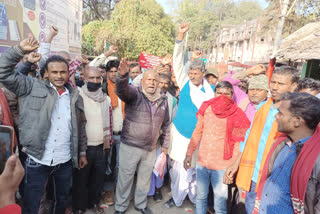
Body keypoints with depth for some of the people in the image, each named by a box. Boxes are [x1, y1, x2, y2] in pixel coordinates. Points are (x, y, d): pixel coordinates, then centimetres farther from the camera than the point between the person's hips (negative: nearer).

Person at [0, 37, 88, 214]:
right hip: (37, 161, -3)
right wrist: (20, 50, -22)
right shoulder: (33, 87, -4)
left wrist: (82, 152, 10)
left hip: (65, 161, 3)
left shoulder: (75, 97, 4)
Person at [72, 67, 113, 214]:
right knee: (81, 179, 13)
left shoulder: (106, 98, 5)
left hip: (101, 146, 5)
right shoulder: (78, 95, -9)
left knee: (98, 178, 19)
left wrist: (108, 141, 11)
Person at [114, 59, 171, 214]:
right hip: (130, 146, -4)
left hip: (151, 149, 4)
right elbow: (122, 90, -33)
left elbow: (166, 124, 13)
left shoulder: (163, 100, 5)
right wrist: (123, 75, -53)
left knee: (145, 179, 20)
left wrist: (165, 145, 15)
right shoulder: (134, 94, -9)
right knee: (125, 178, 12)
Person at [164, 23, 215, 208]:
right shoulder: (185, 84, -3)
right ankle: (177, 197, 29)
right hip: (182, 134, -1)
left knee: (197, 168, 15)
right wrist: (181, 36, -18)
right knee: (180, 167, 8)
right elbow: (178, 61, -10)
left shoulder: (211, 89, 1)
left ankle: (195, 196, 37)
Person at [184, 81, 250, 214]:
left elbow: (238, 143, -4)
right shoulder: (206, 108, 0)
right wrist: (189, 154, 7)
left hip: (222, 166, -3)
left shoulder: (237, 115, -9)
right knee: (200, 197, 20)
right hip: (202, 163, 3)